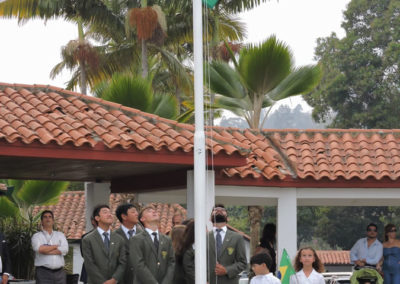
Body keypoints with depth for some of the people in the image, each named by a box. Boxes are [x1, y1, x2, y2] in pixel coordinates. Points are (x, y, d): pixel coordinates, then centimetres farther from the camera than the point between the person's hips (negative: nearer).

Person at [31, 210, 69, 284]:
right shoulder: (37, 236, 9)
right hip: (43, 273, -3)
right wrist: (56, 246, -1)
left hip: (59, 272, 3)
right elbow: (39, 248, -13)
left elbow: (65, 250, -1)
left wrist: (46, 250, -6)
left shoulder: (60, 235, 17)